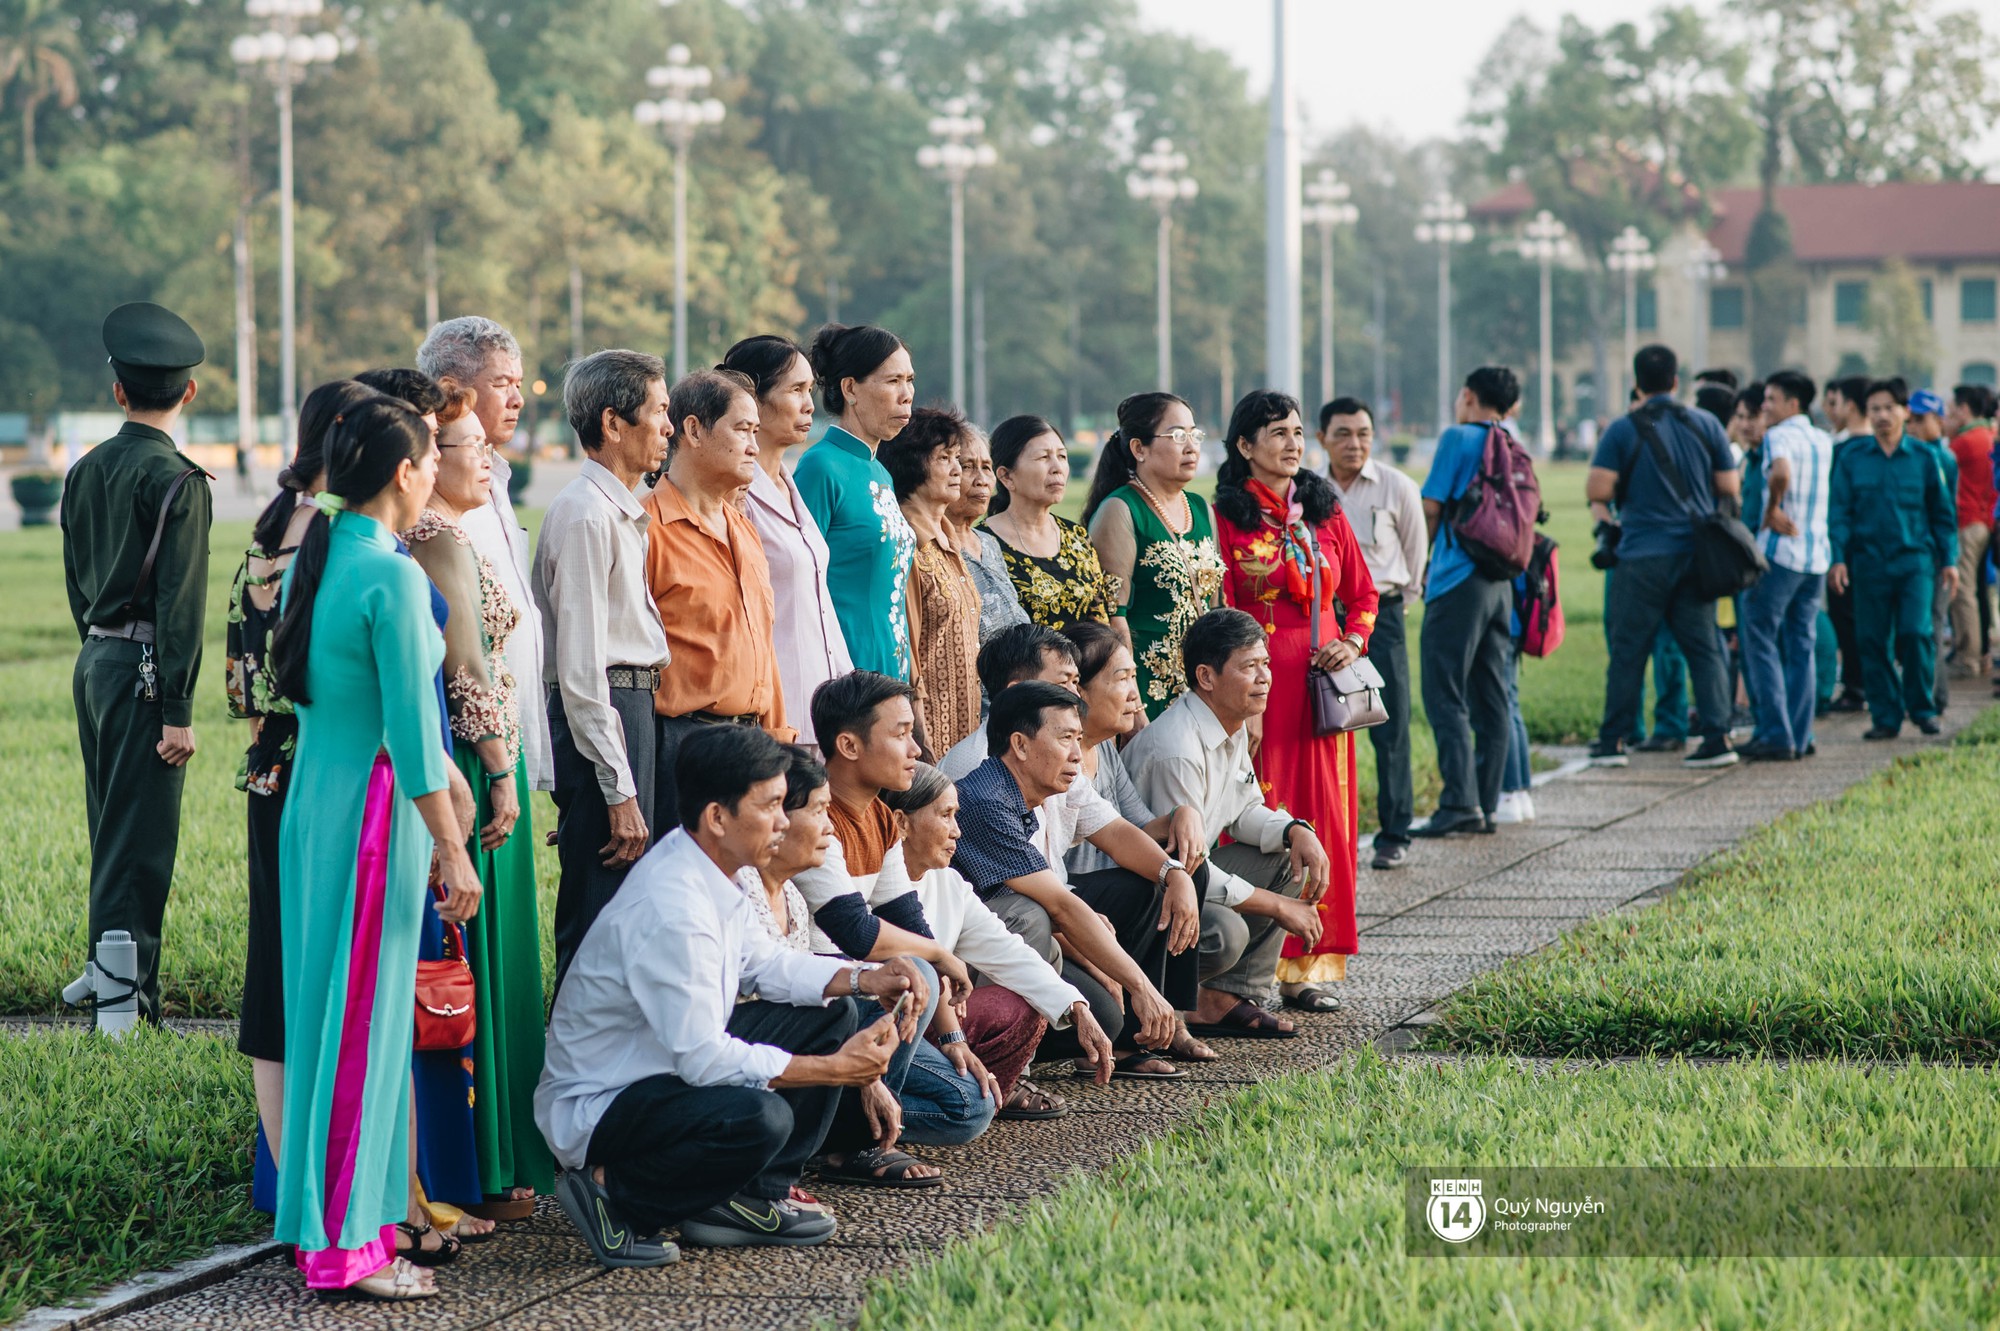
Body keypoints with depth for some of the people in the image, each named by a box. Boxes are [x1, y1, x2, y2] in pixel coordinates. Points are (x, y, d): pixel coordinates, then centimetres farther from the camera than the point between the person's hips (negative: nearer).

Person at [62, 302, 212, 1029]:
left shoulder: (85, 472, 9)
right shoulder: (176, 480, -14)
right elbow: (179, 602, -17)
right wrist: (177, 712, -16)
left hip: (94, 662, 7)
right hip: (144, 669, -7)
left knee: (111, 829, 18)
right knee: (139, 840, -6)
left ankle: (111, 969, 28)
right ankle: (127, 997, -8)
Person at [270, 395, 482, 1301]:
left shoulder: (313, 562, 9)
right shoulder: (393, 578, -17)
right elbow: (411, 730, -17)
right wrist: (451, 849, -12)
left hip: (311, 800, 8)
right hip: (373, 808, -8)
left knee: (324, 1009, 15)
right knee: (365, 1019, -2)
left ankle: (319, 1214, 23)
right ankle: (347, 1243, 2)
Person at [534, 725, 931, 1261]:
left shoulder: (709, 873, 0)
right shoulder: (670, 910, -29)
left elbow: (764, 962, 16)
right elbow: (704, 1060, -29)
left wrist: (864, 979, 0)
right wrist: (836, 1070, -23)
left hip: (674, 1069, 10)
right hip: (595, 1109, -10)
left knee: (832, 1011, 6)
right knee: (758, 1117, -35)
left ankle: (753, 1197, 7)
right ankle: (614, 1196, -10)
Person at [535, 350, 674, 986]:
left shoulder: (620, 512, 17)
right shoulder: (585, 516, -14)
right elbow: (581, 666, -18)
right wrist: (618, 791, -20)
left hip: (634, 710, 10)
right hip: (603, 715, -10)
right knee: (598, 916, -9)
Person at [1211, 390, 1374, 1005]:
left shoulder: (1325, 513, 13)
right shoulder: (1227, 517, -2)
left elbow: (1363, 594, 19)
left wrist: (1353, 642, 0)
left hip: (1321, 689, 5)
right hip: (1259, 688, -5)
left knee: (1324, 820, 4)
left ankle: (1313, 962, 9)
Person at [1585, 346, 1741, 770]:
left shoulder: (1623, 431, -5)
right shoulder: (1705, 425, 3)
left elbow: (1598, 490, -11)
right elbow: (1730, 488, 5)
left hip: (1644, 556, -3)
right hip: (1696, 555, 3)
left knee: (1628, 650, 3)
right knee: (1703, 647, 7)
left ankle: (1613, 741, 6)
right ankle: (1717, 737, 0)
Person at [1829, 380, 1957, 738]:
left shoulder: (1922, 459, 7)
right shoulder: (1852, 460, 7)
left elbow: (1942, 513, 12)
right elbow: (1839, 513, 6)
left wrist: (1949, 560, 8)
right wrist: (1837, 558, -5)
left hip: (1915, 560, -1)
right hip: (1869, 563, 1)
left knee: (1915, 633, -13)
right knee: (1874, 642, 0)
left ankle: (1922, 708, 4)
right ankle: (1886, 717, 8)